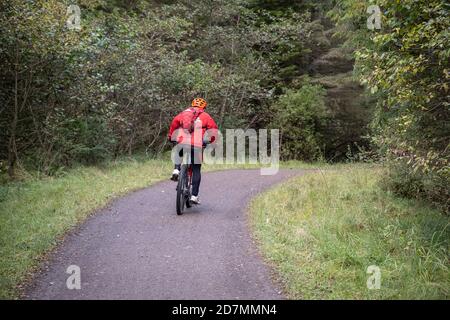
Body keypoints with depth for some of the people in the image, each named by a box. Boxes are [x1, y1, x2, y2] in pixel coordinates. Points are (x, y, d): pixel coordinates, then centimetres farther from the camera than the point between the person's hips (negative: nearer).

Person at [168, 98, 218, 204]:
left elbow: (174, 122, 8)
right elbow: (213, 128, 5)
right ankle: (194, 195, 3)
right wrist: (210, 140, 19)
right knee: (196, 170, 7)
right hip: (197, 145, -2)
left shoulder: (184, 113, 18)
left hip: (183, 143, 2)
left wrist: (171, 137, 18)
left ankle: (176, 170, 8)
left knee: (178, 156, 36)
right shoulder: (205, 116, 14)